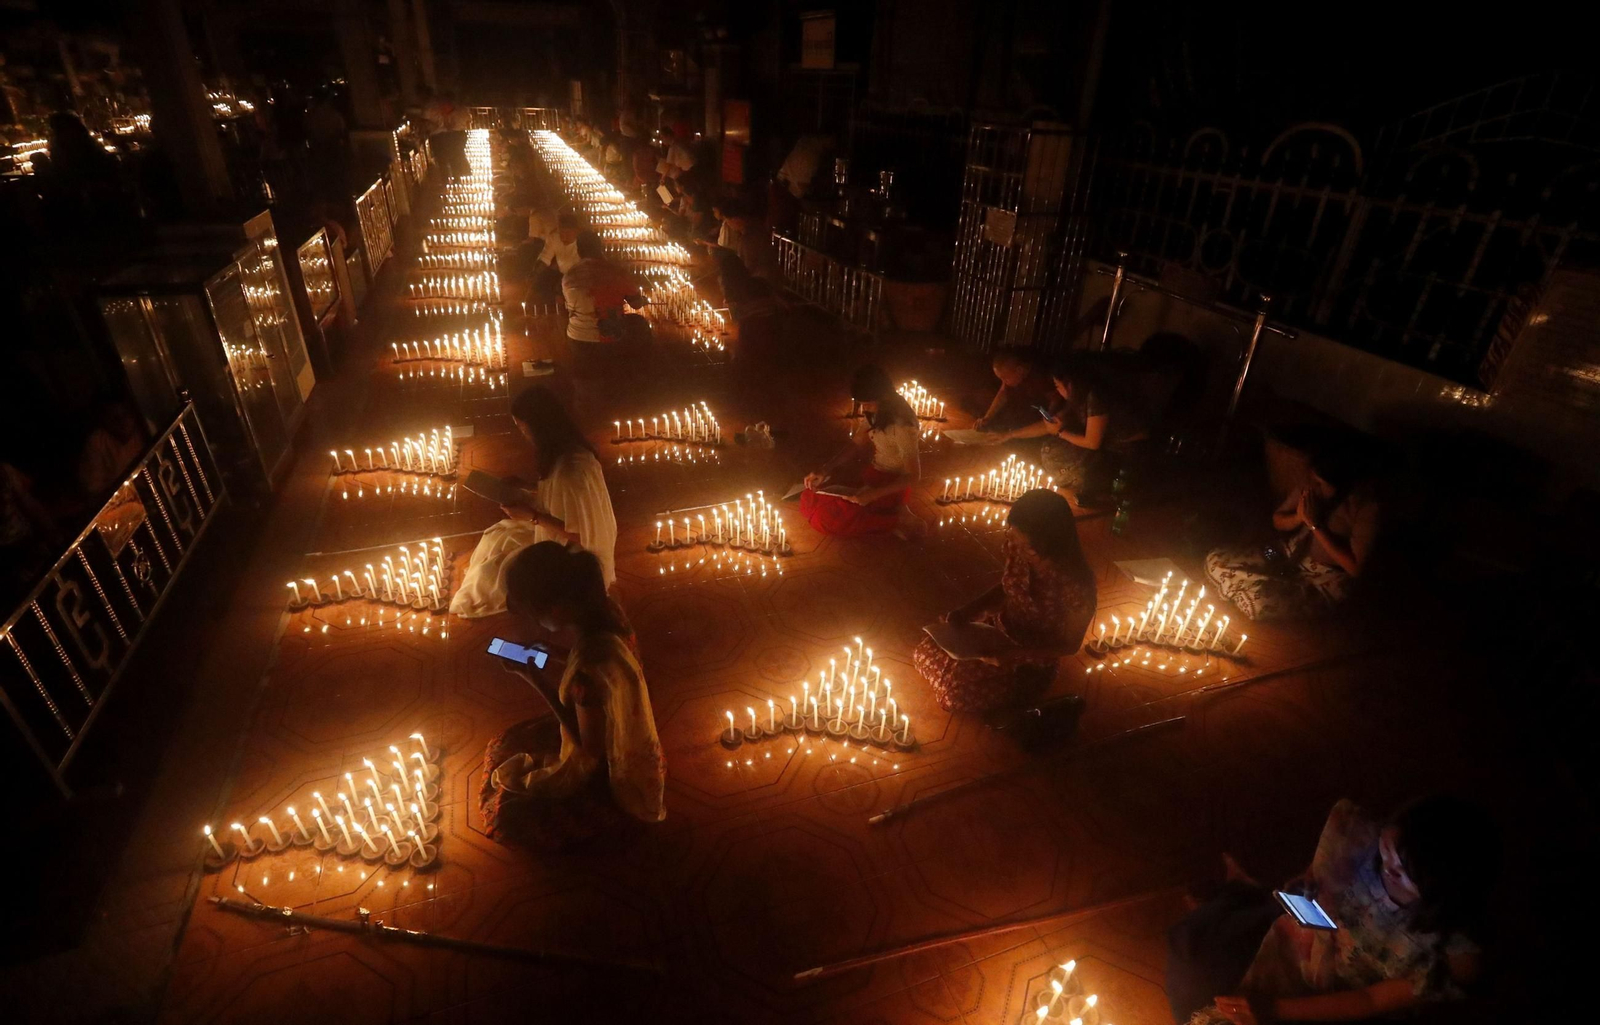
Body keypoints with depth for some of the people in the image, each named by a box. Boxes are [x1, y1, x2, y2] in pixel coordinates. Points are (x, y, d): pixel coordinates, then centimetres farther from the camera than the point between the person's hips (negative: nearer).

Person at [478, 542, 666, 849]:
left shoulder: (589, 668, -42)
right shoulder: (604, 610, -16)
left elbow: (590, 749, -25)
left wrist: (537, 679, -26)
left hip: (612, 773, -8)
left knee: (509, 814, 1)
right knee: (504, 745, 16)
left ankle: (607, 813, 14)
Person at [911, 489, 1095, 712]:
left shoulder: (1076, 586, -33)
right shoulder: (1019, 553, -17)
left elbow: (1070, 644, -18)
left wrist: (1016, 655, -29)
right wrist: (966, 611, -12)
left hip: (1032, 660, -5)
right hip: (997, 628, 5)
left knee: (958, 693, -16)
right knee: (925, 653, -2)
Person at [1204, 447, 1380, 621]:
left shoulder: (1366, 507, -21)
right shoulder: (1312, 487, -7)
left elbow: (1354, 567, -22)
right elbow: (1278, 521, 6)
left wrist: (1316, 525, -26)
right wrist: (1299, 517, -18)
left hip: (1325, 576, -6)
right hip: (1290, 553, 6)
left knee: (1259, 604, -32)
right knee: (1215, 562, -10)